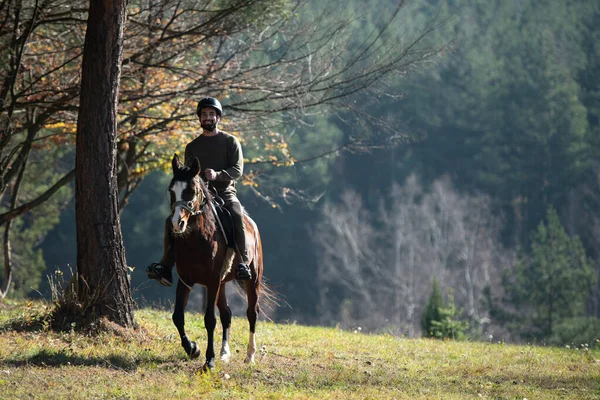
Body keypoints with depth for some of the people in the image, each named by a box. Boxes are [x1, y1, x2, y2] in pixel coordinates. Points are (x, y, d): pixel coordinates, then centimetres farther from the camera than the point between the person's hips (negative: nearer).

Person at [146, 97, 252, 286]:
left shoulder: (230, 141, 6)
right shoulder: (192, 147, 17)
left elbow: (238, 170, -5)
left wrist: (218, 175, -23)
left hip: (225, 193, -4)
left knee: (237, 217, -35)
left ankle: (243, 264, -33)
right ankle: (166, 267, -20)